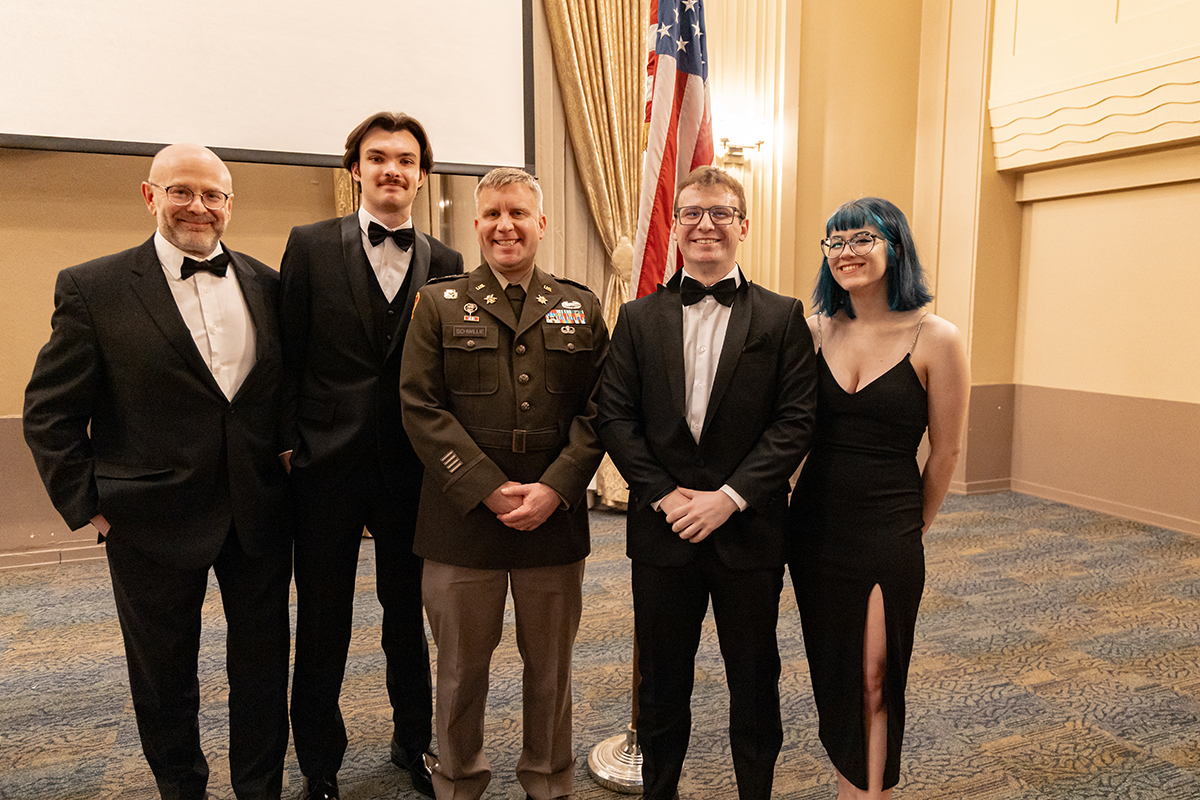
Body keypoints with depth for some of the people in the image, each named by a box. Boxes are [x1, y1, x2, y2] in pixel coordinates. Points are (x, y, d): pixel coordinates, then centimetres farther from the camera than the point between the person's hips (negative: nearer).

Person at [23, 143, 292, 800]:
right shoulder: (92, 289, -5)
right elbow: (49, 413, -3)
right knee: (164, 677, 16)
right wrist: (86, 504, -6)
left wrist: (288, 466, 2)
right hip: (154, 521, -2)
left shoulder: (267, 285, 4)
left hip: (260, 516, 3)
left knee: (263, 666, 15)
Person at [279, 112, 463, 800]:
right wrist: (288, 446, -5)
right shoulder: (310, 246, 0)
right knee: (323, 621, 11)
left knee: (409, 613, 17)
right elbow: (288, 356, -1)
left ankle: (415, 743, 39)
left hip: (412, 466, 2)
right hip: (328, 461, -1)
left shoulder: (445, 263, 4)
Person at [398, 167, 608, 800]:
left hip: (555, 521, 2)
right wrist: (490, 489, -13)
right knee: (461, 666, 14)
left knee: (550, 665, 15)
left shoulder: (580, 309, 8)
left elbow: (596, 410, 1)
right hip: (463, 521, -1)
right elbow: (422, 408, -5)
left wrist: (554, 489, -12)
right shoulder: (438, 304, 3)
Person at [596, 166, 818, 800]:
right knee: (661, 683, 16)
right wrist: (663, 494, -12)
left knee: (754, 684, 15)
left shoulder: (782, 318, 0)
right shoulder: (638, 318, 4)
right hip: (663, 531, 1)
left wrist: (729, 496, -15)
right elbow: (615, 418, -1)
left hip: (750, 530, -1)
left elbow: (795, 421, -7)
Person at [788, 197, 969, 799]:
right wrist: (784, 502, 4)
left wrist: (914, 529, 6)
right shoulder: (815, 330, -1)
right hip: (815, 526, 4)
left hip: (888, 535, -3)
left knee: (874, 680, 7)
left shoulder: (936, 339, -10)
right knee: (832, 672, 16)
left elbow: (945, 451, -3)